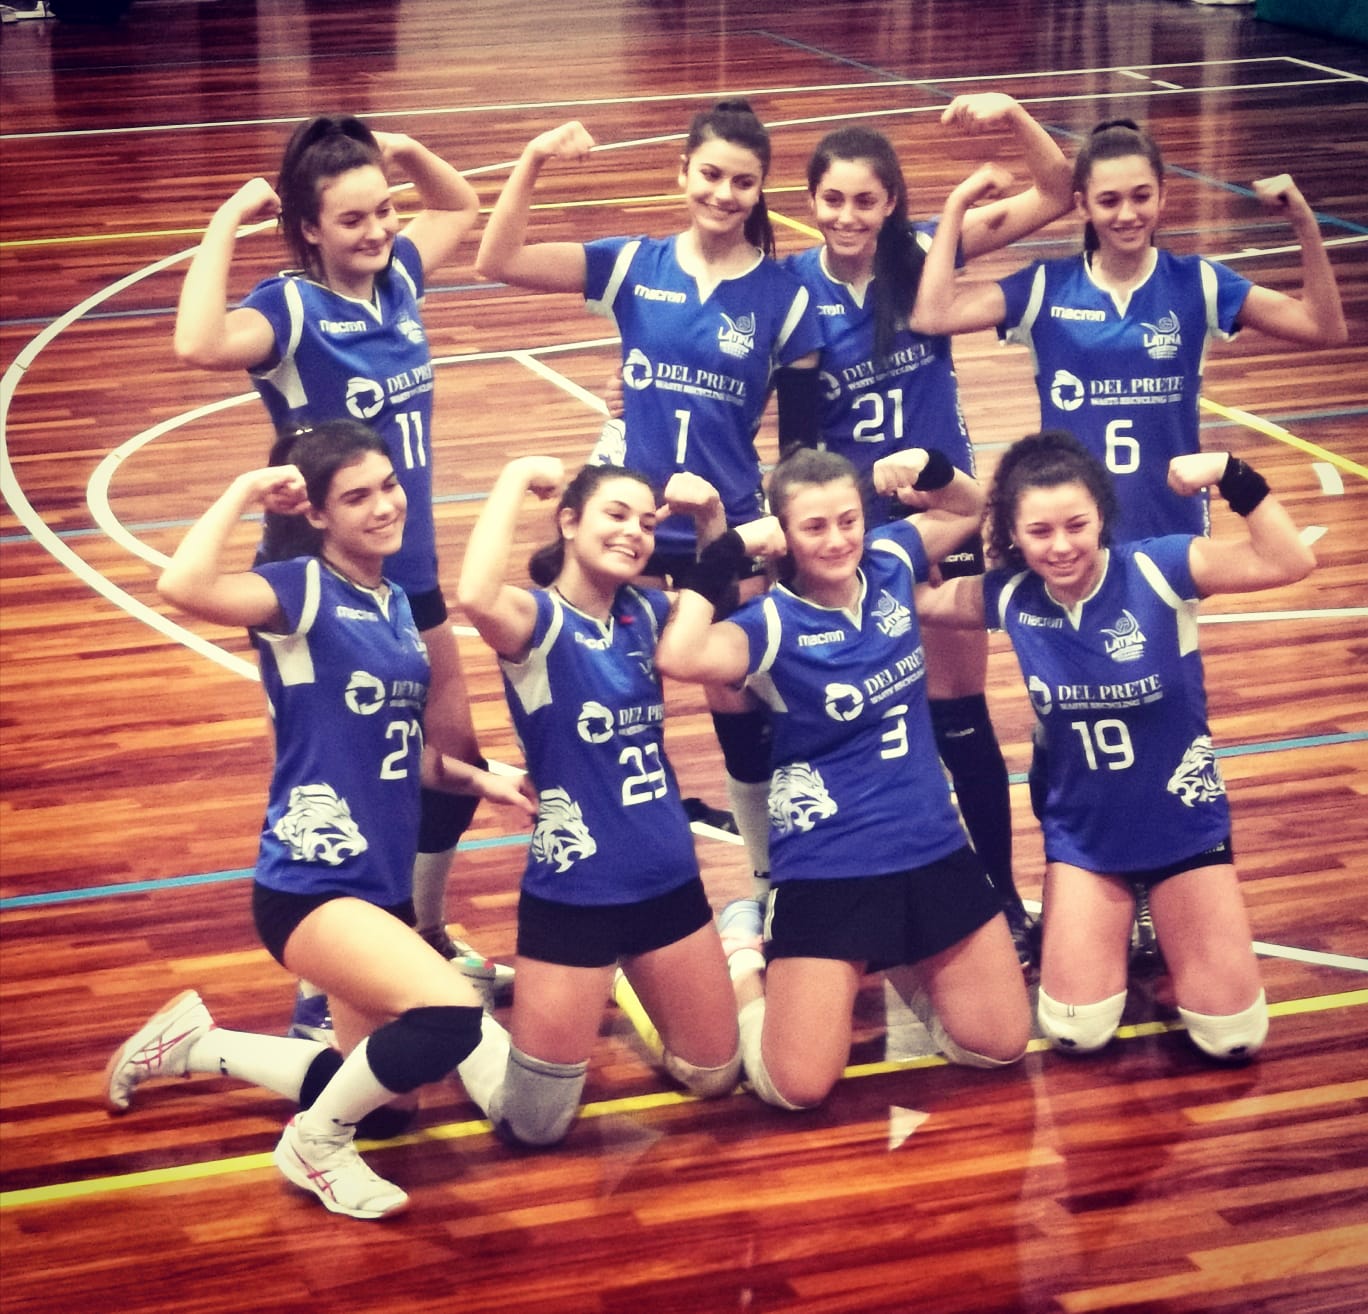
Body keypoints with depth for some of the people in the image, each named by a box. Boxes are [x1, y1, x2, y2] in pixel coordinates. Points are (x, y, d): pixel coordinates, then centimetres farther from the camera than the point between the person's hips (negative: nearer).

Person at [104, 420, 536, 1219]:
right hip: (311, 885, -8)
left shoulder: (396, 604, 10)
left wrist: (476, 778, 9)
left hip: (384, 882, 8)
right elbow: (183, 587, -34)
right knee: (450, 1017, -29)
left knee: (383, 1098, 17)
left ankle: (195, 1043, 36)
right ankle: (316, 1144, -2)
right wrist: (245, 492, -23)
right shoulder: (300, 591, -13)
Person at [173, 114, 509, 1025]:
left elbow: (463, 206, 22)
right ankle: (323, 993, 14)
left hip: (410, 570, 7)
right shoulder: (293, 309, -19)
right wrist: (227, 224, -31)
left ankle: (429, 942, 38)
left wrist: (407, 152, 3)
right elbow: (199, 343, -42)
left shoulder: (400, 275, 0)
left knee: (455, 760, 17)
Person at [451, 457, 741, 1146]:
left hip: (669, 880, 6)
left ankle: (621, 990, 42)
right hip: (573, 894, -6)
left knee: (715, 1077, 19)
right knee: (534, 1125, 2)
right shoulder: (538, 618, -15)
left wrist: (712, 515, -1)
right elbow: (476, 597, -38)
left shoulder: (645, 612, 4)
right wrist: (518, 477, -28)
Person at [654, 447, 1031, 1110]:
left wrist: (929, 467, -4)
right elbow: (679, 658, -37)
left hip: (934, 848, 5)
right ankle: (744, 953, 19)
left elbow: (969, 508, 18)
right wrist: (729, 549, -28)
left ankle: (904, 966, 36)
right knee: (797, 1087, -9)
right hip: (827, 868, -5)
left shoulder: (891, 561, -1)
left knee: (1000, 1044, 10)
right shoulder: (773, 622, -17)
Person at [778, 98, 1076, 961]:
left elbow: (1057, 194, -12)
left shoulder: (924, 258, -9)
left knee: (959, 713, 7)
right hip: (849, 529, 0)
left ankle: (1004, 900, 17)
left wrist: (1013, 118, -27)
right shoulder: (794, 290, -10)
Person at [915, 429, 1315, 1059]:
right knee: (1076, 1032, -3)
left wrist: (1233, 477, -41)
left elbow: (1290, 563, -29)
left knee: (1233, 1036, 1)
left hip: (1183, 823, -2)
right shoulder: (1010, 597, -12)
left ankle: (1167, 923, 32)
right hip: (1083, 834, 2)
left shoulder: (1157, 569, -22)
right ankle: (1115, 925, 28)